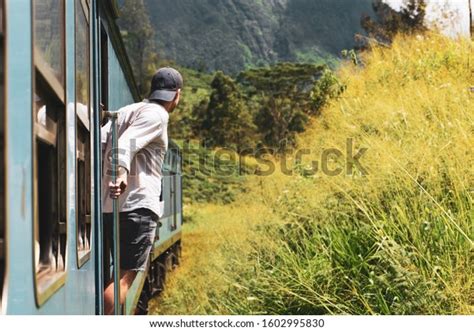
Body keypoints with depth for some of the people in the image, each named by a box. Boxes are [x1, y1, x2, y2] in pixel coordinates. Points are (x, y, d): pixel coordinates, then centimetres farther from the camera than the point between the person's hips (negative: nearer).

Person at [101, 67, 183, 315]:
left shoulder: (125, 111, 20)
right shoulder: (157, 114, -4)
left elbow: (99, 143, 8)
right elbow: (126, 143, -22)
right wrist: (122, 172, -38)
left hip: (109, 206, 8)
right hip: (138, 206, -8)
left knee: (123, 272, 18)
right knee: (126, 275, -9)